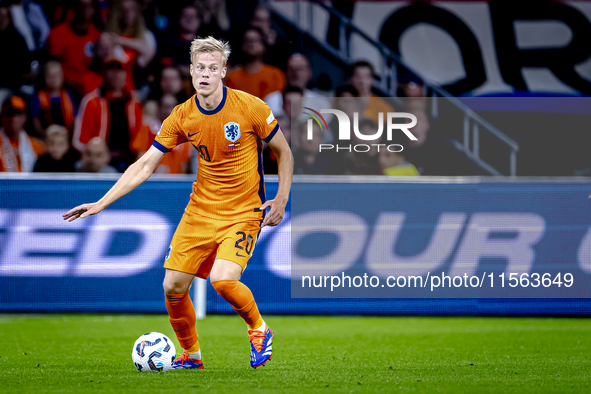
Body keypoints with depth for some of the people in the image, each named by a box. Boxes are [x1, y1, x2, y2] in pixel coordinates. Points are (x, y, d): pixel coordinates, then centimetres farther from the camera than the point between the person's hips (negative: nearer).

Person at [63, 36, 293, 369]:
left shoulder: (250, 107, -14)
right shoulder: (182, 117, -4)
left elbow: (284, 152, 0)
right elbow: (145, 166, 0)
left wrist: (281, 200, -7)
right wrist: (102, 203, -5)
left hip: (243, 212, -4)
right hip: (200, 210, 4)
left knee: (223, 280, -26)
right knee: (173, 286, -2)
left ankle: (259, 330, 4)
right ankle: (191, 354, 22)